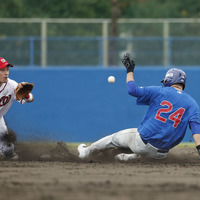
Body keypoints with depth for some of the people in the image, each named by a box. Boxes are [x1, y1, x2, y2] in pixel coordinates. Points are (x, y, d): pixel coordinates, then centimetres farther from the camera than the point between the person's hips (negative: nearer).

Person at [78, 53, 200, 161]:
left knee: (116, 138, 28)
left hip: (141, 143, -1)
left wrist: (130, 70, 9)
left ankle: (87, 151, 44)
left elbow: (133, 90, -5)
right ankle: (134, 157, 25)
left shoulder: (159, 92, -3)